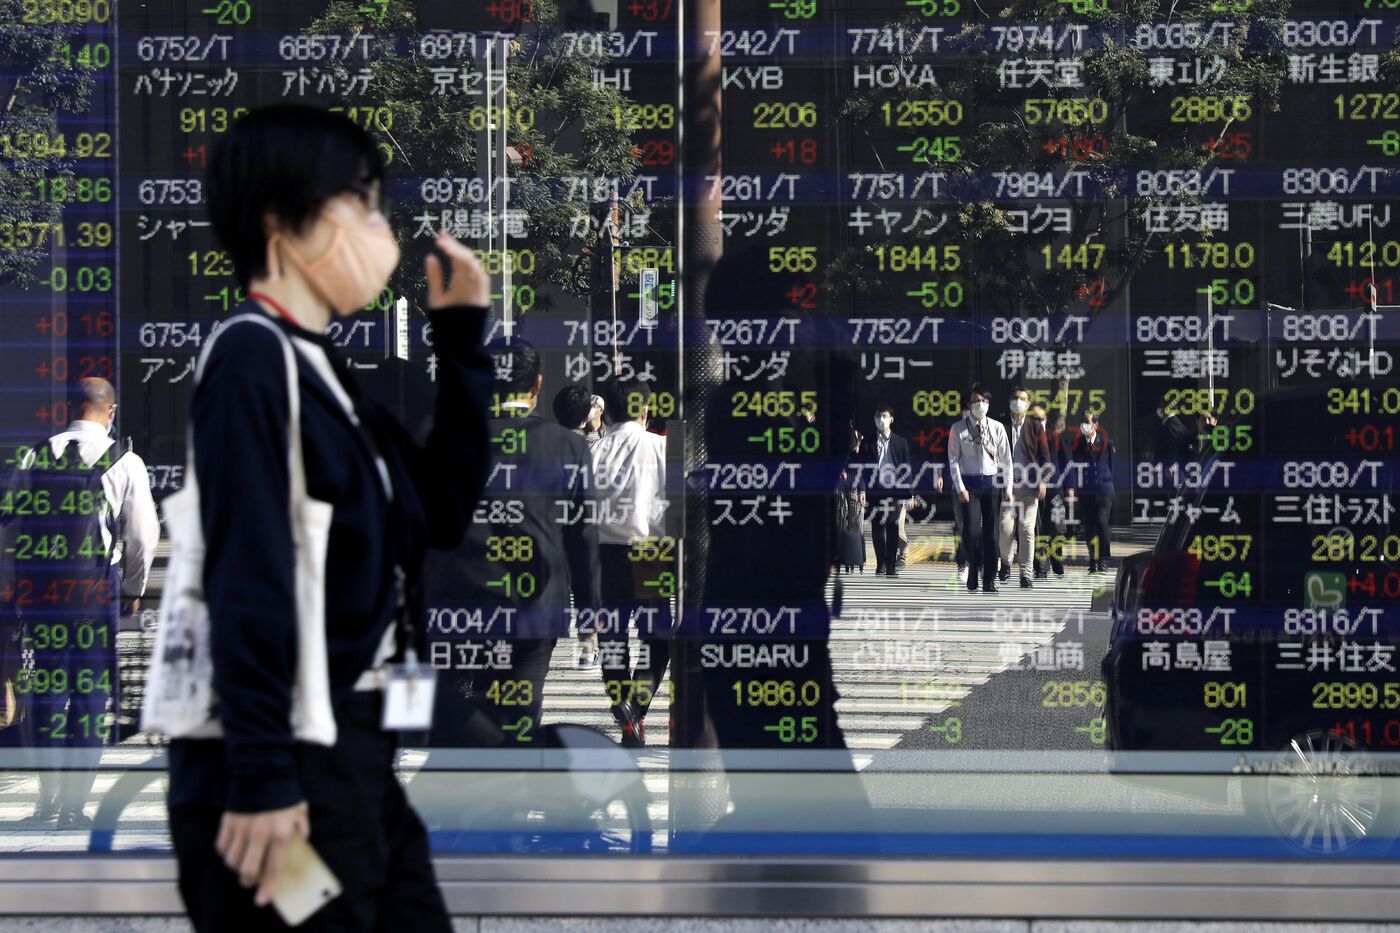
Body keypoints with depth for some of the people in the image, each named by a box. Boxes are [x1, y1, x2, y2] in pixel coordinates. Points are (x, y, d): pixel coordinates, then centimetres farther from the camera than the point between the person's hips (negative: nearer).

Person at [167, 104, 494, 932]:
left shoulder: (321, 367, 14)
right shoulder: (252, 360, -13)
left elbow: (443, 512, 17)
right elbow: (248, 585, -19)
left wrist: (462, 340, 12)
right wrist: (260, 779, -23)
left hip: (352, 755, 9)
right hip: (286, 769, -9)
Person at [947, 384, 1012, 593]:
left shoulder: (997, 428, 4)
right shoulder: (959, 429, 1)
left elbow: (1006, 459, 6)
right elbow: (953, 460, 0)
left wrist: (1008, 488, 1)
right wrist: (960, 488, -8)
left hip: (992, 482, 2)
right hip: (970, 483, -2)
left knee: (991, 533, 2)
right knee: (972, 531, -10)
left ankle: (989, 582, 9)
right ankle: (972, 577, 10)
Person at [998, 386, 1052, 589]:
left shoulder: (1036, 427, 8)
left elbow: (1044, 457, 7)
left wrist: (1042, 481, -4)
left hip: (1029, 486, 1)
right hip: (1007, 485, 0)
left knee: (1027, 530, -3)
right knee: (1006, 527, -10)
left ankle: (1026, 575, 1)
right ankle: (1005, 561, 17)